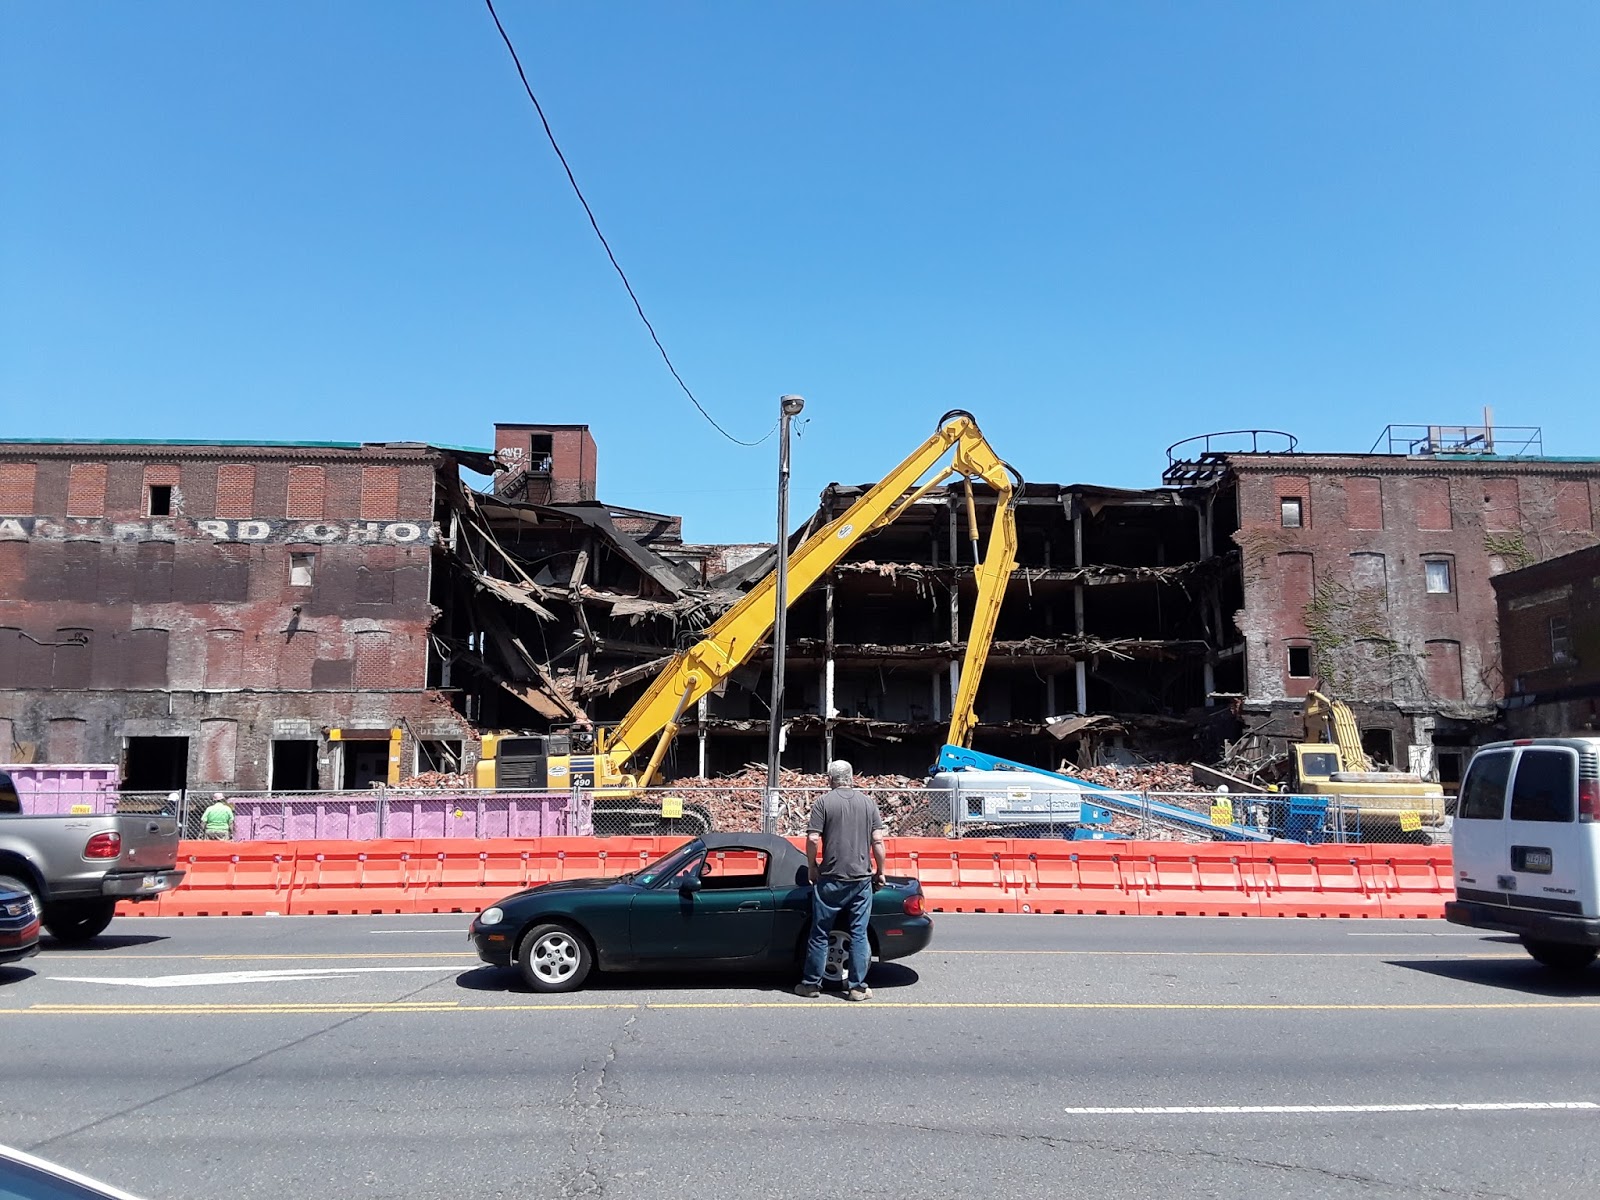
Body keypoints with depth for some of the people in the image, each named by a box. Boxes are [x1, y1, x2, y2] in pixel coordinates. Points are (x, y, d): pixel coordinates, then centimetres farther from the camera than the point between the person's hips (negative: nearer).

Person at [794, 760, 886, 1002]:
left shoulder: (823, 803, -3)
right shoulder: (868, 803, 4)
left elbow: (813, 839, -10)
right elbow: (878, 840, 1)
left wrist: (813, 868, 4)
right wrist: (880, 871, 11)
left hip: (830, 879, -2)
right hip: (862, 878, 2)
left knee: (820, 934, 8)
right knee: (859, 934, 7)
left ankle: (811, 983, 15)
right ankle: (858, 987, 9)